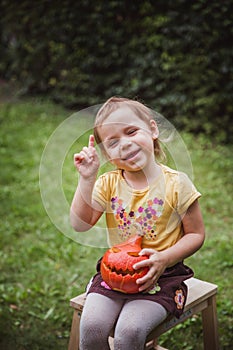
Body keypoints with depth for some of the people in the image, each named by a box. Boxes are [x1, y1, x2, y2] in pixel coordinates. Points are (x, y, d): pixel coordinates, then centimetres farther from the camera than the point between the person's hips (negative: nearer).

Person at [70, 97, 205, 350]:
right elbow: (80, 224, -9)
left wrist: (164, 258, -19)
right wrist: (86, 179, -17)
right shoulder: (108, 184, 1)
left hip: (161, 275, -3)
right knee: (91, 325, -18)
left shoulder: (176, 183, -9)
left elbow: (196, 234, -3)